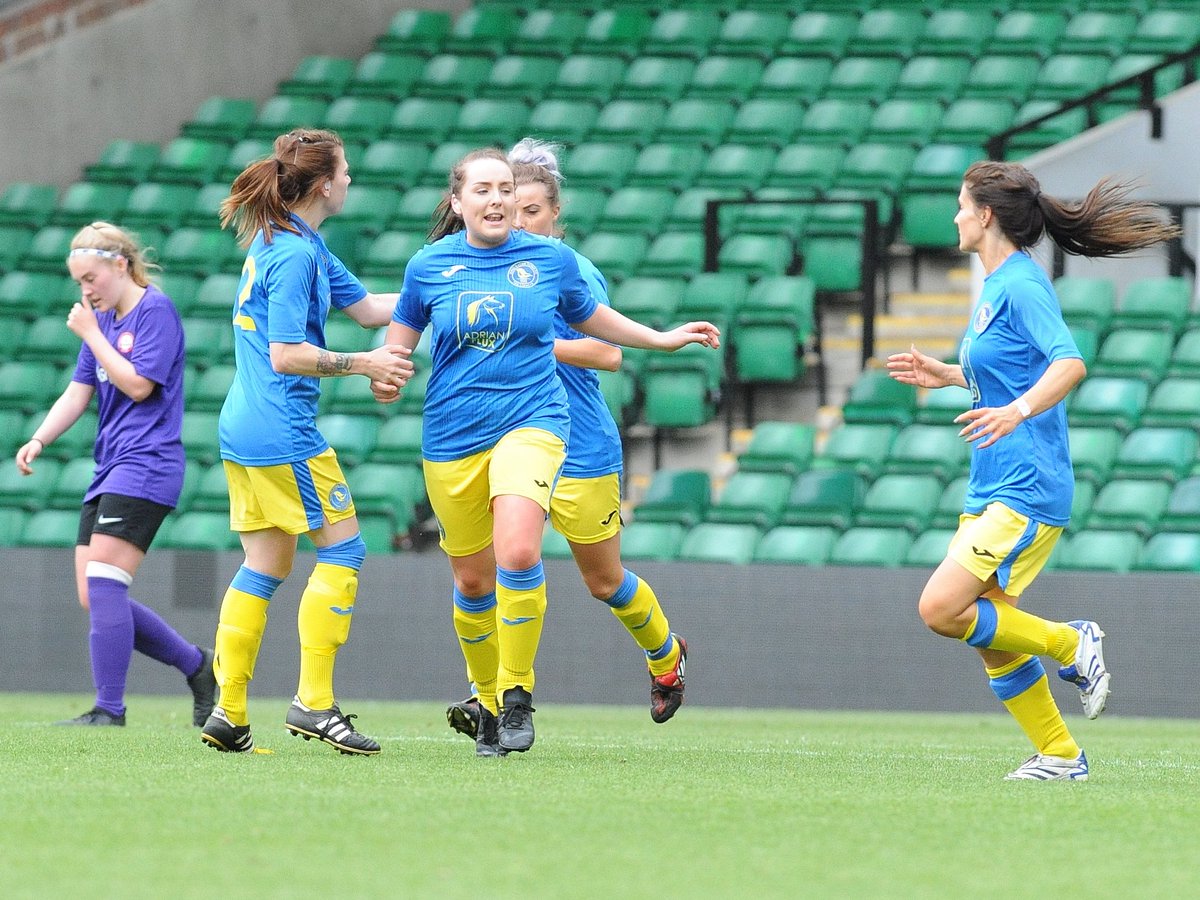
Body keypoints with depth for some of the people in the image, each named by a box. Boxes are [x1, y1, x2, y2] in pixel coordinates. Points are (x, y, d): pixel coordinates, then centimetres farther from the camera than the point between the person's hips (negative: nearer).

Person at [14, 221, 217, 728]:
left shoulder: (155, 311, -7)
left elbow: (138, 384, -15)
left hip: (145, 467, -9)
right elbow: (79, 392, 17)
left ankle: (109, 710, -13)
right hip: (109, 472, 9)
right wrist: (39, 440, 2)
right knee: (95, 599, 4)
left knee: (103, 586, -16)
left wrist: (90, 334, -10)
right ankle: (198, 667, 15)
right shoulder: (104, 319, 17)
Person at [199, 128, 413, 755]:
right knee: (343, 549, -3)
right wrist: (364, 365, -13)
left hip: (244, 429, 10)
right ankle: (314, 703, -6)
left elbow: (364, 307, 22)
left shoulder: (285, 242, 15)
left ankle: (228, 712, 8)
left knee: (266, 565, 11)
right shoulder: (294, 255, -16)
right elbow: (287, 355, -20)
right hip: (283, 432, -10)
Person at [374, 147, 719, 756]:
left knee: (517, 552, -25)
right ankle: (486, 702, 30)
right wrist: (384, 376, -4)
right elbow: (401, 334, 16)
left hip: (531, 421, -2)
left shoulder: (551, 260, 1)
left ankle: (517, 693, -10)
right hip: (451, 438, 2)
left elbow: (588, 317, 20)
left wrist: (663, 339, 23)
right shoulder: (429, 266, 1)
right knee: (472, 580, 9)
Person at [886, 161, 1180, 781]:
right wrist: (946, 375, 28)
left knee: (941, 608, -17)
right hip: (991, 490, 10)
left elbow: (1069, 363, -28)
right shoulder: (995, 287, 15)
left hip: (1026, 491, -10)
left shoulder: (1021, 285, -14)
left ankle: (1071, 646, -2)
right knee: (993, 637, 7)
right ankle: (1059, 756, 14)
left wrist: (1016, 411, -42)